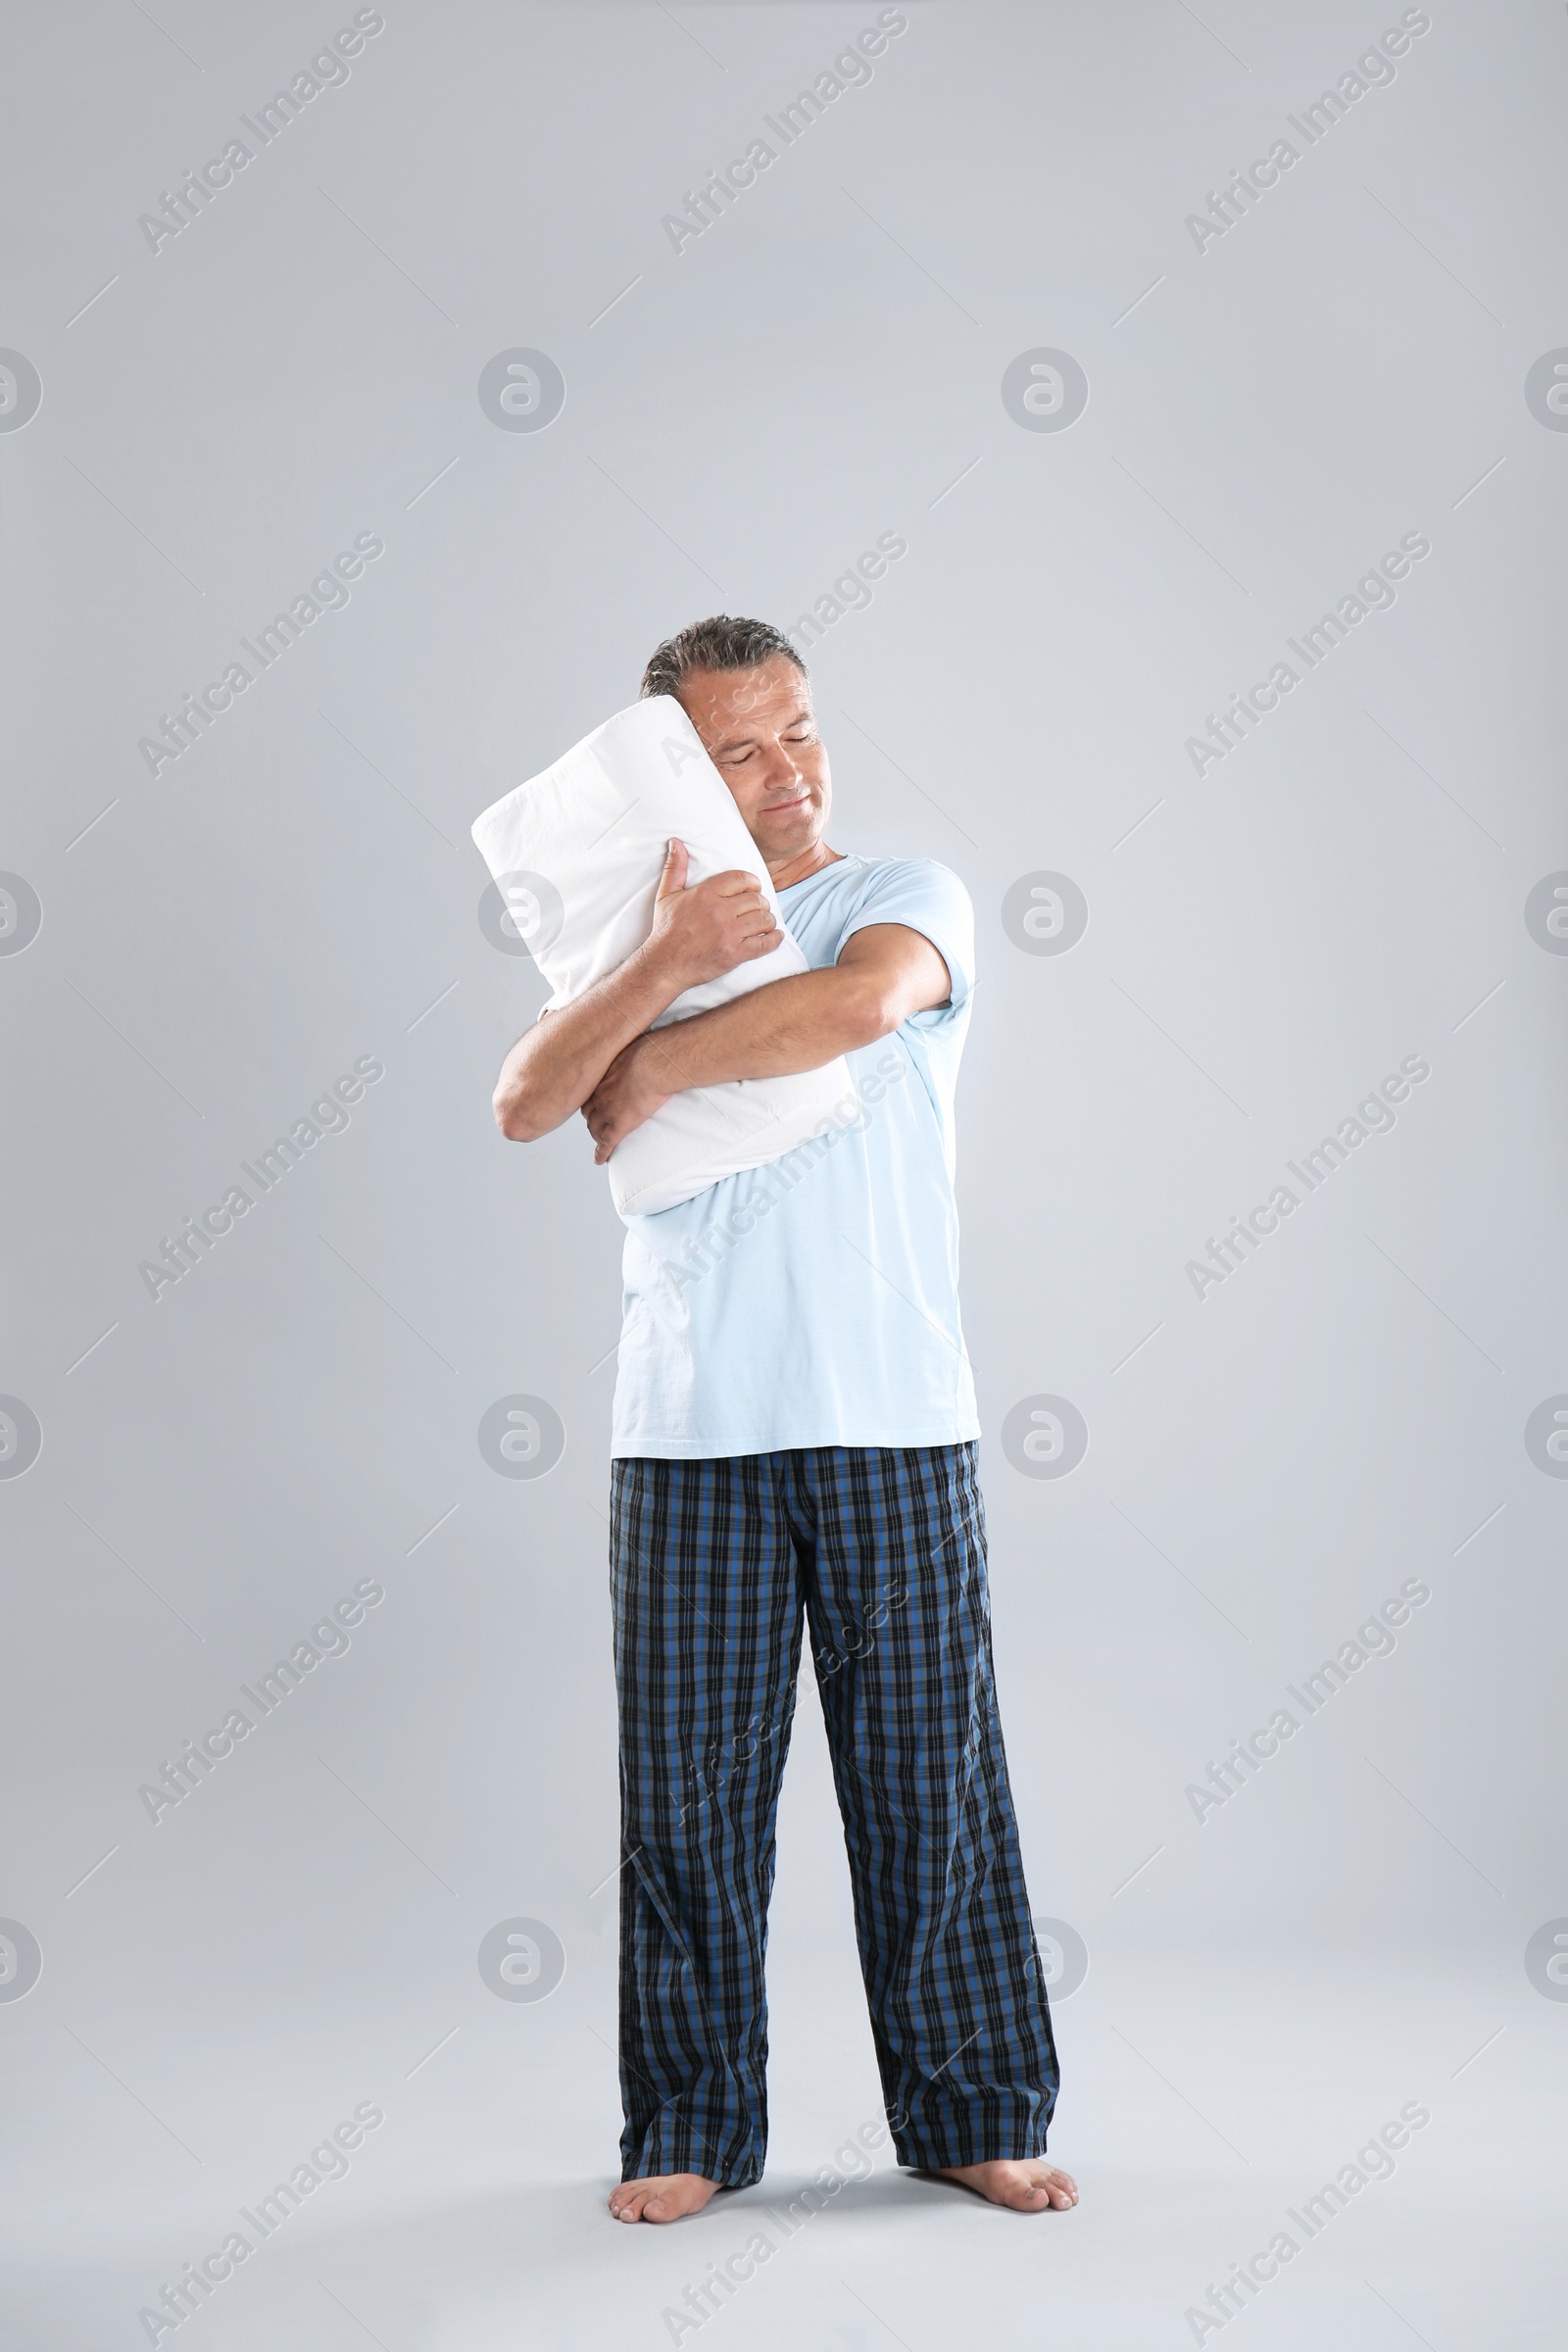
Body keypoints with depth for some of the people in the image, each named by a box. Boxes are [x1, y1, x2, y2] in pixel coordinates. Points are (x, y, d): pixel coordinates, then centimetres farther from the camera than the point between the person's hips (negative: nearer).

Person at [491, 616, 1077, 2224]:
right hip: (689, 1429, 2)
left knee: (928, 1773, 6)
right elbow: (521, 1106, -3)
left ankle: (971, 2112, 21)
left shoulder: (909, 896, 4)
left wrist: (653, 1067, -10)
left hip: (892, 1424, -2)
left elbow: (857, 1003, -20)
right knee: (690, 1785, 6)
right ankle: (691, 2127, 19)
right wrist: (663, 967, -18)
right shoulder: (646, 931, 13)